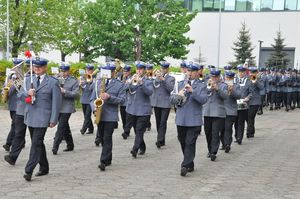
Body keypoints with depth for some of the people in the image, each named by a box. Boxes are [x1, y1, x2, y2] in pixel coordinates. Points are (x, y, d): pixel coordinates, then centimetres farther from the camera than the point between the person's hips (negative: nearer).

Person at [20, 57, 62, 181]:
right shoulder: (29, 80, 12)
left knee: (36, 143, -11)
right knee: (38, 143, 13)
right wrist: (27, 93, -10)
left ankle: (29, 171, -10)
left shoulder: (53, 82, -5)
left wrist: (53, 120, -11)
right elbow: (21, 95, 14)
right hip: (30, 117, 6)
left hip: (42, 118, -6)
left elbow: (56, 102, -7)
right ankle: (44, 168, 25)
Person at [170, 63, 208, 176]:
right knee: (183, 143, 11)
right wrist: (178, 95, -14)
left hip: (194, 120, -4)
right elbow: (172, 100, 8)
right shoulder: (180, 84, 12)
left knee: (190, 143, -8)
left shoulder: (201, 86, 0)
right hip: (181, 119, 5)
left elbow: (204, 100, -15)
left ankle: (185, 166, -8)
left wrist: (193, 91, -27)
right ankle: (190, 165, 25)